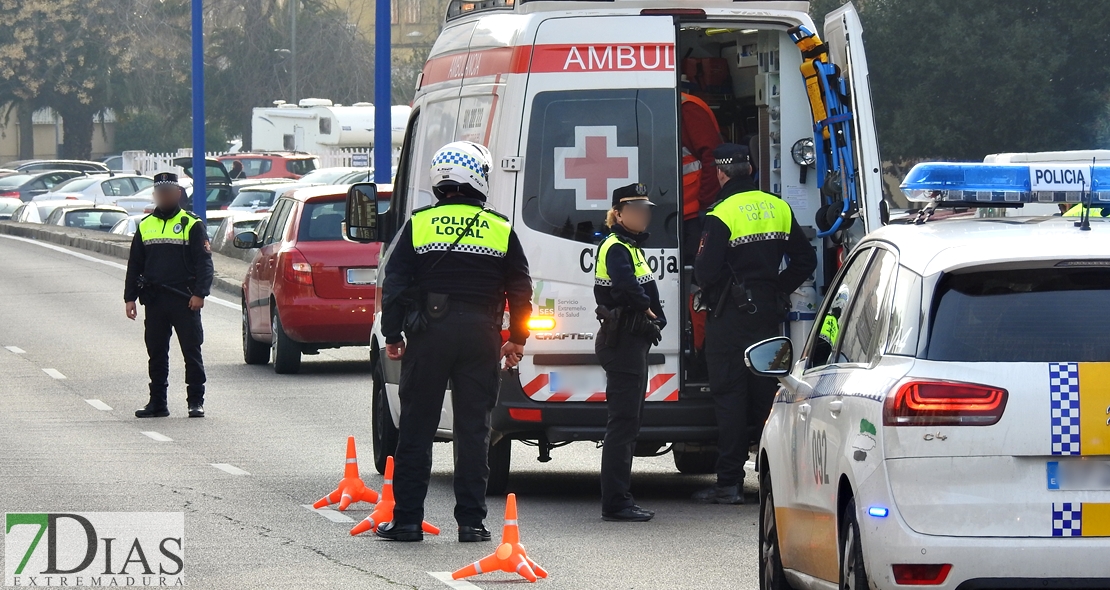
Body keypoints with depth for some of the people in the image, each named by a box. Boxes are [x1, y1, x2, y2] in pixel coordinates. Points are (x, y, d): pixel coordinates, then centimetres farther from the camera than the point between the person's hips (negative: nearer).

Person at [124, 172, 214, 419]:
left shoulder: (191, 225, 2)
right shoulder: (144, 226, 14)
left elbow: (204, 262, -3)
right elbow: (134, 265, 17)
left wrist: (199, 293, -13)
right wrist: (130, 297, 10)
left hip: (184, 299, -4)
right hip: (154, 300, 4)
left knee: (192, 352, -2)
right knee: (156, 353, 7)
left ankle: (196, 401, 2)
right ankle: (157, 402, 13)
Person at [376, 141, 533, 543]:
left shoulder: (419, 224, 2)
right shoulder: (501, 230, 4)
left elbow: (395, 284, 0)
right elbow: (521, 290, 7)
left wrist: (393, 335, 6)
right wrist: (517, 339, 16)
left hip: (428, 332, -1)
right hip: (480, 334, 1)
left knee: (416, 429, 4)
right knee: (473, 430, 4)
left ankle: (407, 520, 3)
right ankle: (471, 521, 3)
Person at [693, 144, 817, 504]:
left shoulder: (722, 215, -14)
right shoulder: (779, 209, 7)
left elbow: (706, 272, -17)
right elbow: (806, 260, 11)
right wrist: (778, 289, 13)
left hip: (730, 316, -6)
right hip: (767, 313, 6)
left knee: (729, 395, -3)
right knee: (765, 391, 12)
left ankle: (730, 483, -5)